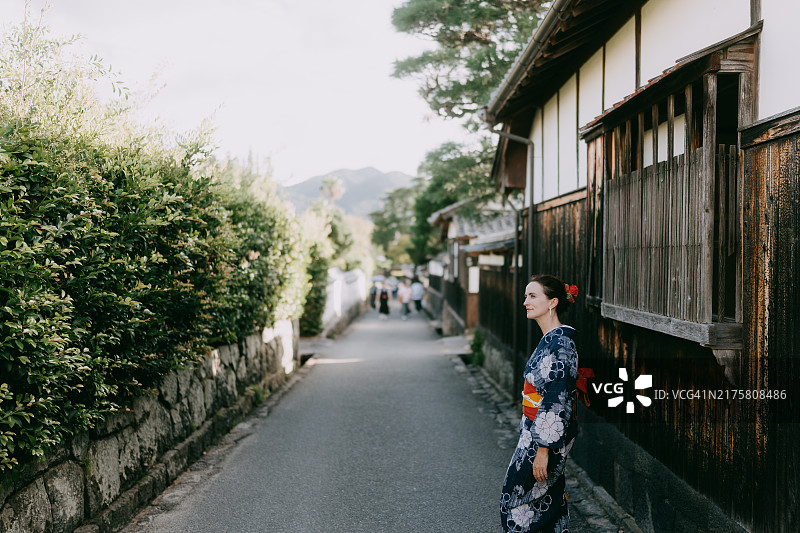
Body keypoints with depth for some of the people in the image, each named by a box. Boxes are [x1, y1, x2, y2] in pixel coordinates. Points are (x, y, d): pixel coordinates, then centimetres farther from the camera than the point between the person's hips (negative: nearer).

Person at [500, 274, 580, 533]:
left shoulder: (560, 343, -21)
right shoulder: (551, 339, 9)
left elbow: (557, 401, -23)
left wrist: (543, 449, -22)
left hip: (547, 435, -9)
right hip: (536, 431, 9)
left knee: (517, 497, 0)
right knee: (550, 501, 16)